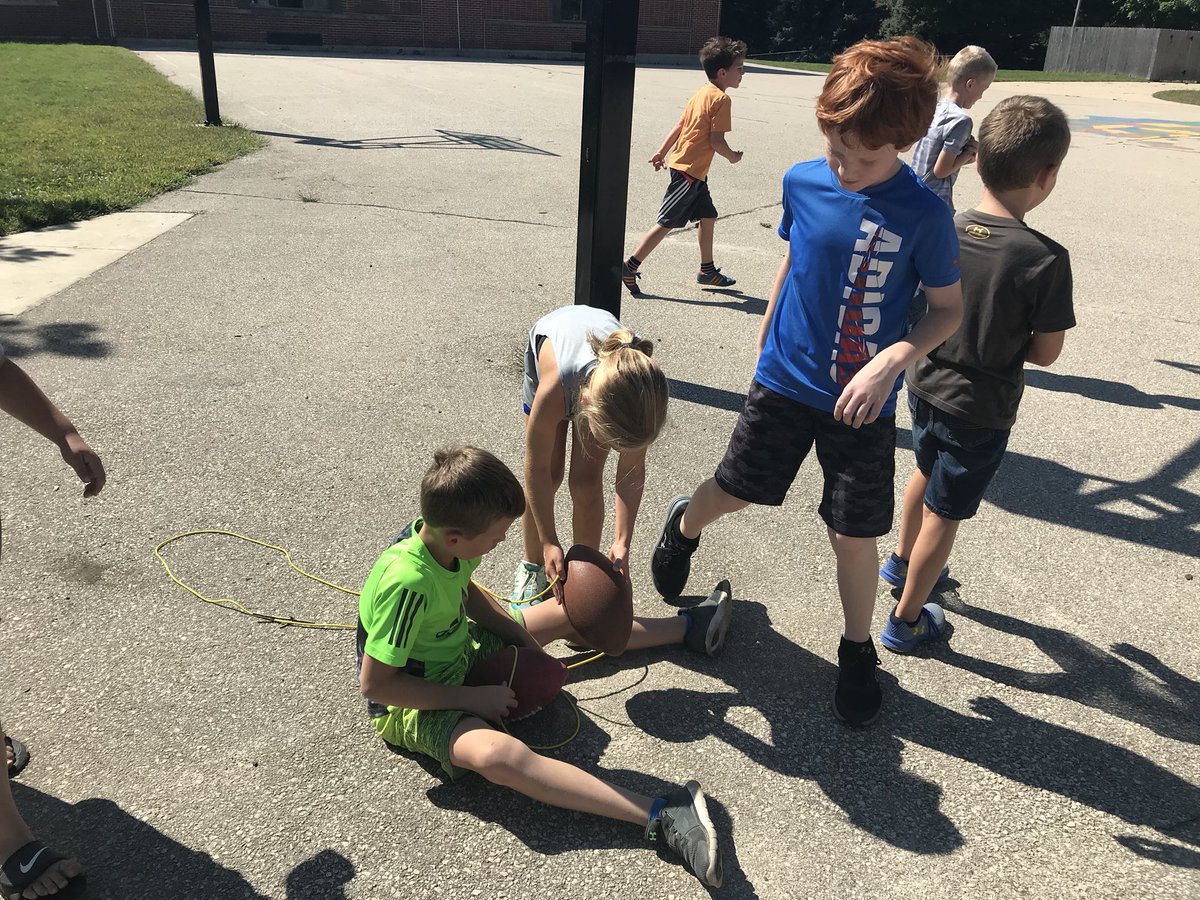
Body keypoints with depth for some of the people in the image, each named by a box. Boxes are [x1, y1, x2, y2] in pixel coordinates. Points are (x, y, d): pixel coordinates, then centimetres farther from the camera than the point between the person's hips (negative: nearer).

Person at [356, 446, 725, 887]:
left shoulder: (443, 534, -12)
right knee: (497, 754, -38)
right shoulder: (407, 584, -36)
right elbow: (374, 683, -29)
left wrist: (521, 635, -3)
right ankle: (661, 817, -44)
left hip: (458, 648, 9)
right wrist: (472, 698, -26)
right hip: (411, 702, -8)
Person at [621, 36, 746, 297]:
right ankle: (630, 266, -1)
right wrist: (733, 157, -3)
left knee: (708, 217, 17)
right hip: (690, 170, -10)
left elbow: (679, 125, 15)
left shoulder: (702, 93, 11)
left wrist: (662, 152, 21)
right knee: (666, 223, -5)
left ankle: (707, 270, 28)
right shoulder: (722, 99, -15)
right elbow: (716, 141, -20)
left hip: (681, 164, 10)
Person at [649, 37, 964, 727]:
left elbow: (949, 308, -7)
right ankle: (685, 524, 49)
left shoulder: (924, 215, -16)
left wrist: (892, 359, -24)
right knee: (735, 490, 14)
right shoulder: (803, 182, -7)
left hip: (862, 403, -2)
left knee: (855, 534, 6)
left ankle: (858, 651, 30)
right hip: (784, 380, 2)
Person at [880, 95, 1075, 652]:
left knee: (925, 473, 30)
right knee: (943, 516, 9)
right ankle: (906, 621, 24)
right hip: (980, 410, -6)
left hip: (926, 385, 6)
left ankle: (901, 560, 53)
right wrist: (1006, 340, 5)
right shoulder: (1045, 259, -23)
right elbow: (1045, 353, -13)